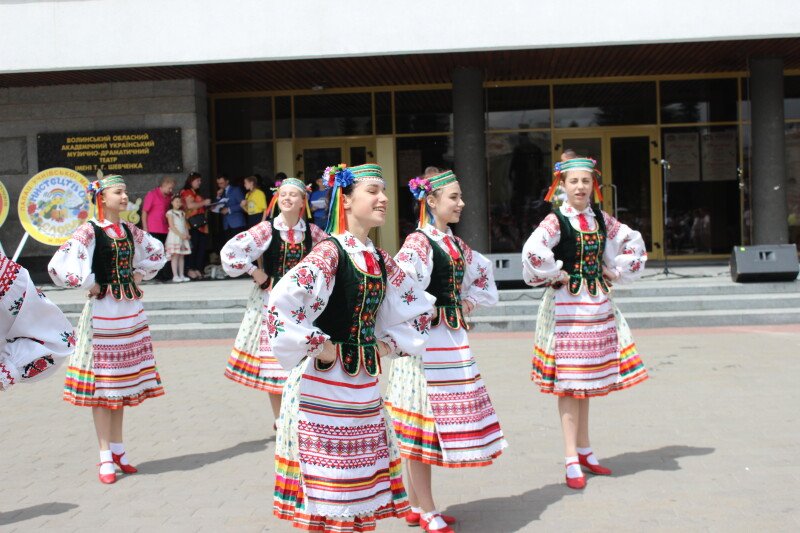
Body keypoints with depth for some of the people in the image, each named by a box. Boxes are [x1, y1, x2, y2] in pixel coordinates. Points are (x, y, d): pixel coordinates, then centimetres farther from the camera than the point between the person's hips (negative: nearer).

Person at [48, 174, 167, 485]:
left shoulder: (129, 230, 7)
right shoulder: (89, 231, -11)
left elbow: (157, 252, 24)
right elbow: (59, 266, -22)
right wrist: (89, 284, -13)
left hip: (130, 311, 6)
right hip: (103, 312, -6)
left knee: (122, 381, 12)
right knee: (102, 383, 0)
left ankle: (117, 449, 22)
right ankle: (106, 457, 7)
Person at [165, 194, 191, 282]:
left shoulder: (182, 213, 16)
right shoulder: (170, 213, -2)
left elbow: (186, 225, 14)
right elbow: (172, 226, -10)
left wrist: (187, 234, -2)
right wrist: (180, 235, -16)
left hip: (183, 238, 6)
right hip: (174, 236, -6)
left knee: (181, 256, 7)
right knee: (175, 256, -7)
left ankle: (181, 275, 9)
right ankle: (175, 276, -7)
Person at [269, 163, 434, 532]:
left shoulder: (379, 259, 8)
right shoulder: (329, 252, -14)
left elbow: (418, 308, 22)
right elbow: (282, 304, -28)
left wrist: (390, 345, 11)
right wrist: (317, 348, -19)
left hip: (364, 382, 7)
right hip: (324, 383, -7)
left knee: (362, 478, 15)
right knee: (327, 483, 2)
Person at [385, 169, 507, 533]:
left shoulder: (455, 244, 12)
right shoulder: (419, 242, -13)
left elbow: (483, 273, 26)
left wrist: (467, 304, 13)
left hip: (453, 339, 9)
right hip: (427, 339, -8)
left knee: (426, 427, 14)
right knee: (421, 424, 1)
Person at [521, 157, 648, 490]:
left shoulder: (602, 220, 8)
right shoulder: (555, 221, -11)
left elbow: (634, 244, 20)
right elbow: (533, 253, -28)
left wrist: (616, 272, 10)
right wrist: (556, 275, -16)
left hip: (598, 306, 6)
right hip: (566, 306, -6)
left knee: (587, 382, 14)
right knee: (568, 384, -3)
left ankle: (584, 451, 26)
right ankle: (571, 461, 3)